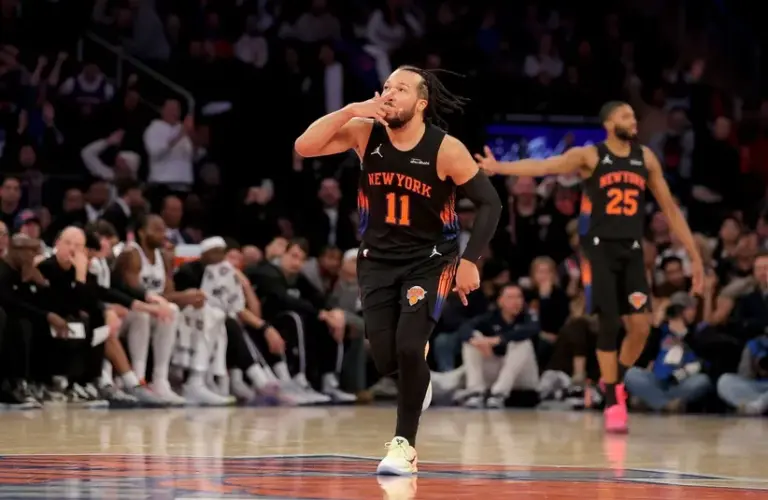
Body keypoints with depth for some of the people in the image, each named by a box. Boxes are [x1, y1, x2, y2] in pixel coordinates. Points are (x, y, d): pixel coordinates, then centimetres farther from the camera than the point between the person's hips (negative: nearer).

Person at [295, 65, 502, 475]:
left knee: (409, 347, -20)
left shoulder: (446, 149, -18)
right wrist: (351, 111, -29)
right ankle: (417, 383, 35)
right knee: (385, 359, -3)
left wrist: (470, 261, -17)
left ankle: (404, 444, -3)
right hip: (378, 258, 3)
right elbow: (304, 147, -19)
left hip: (430, 260, -3)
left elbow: (489, 203, -11)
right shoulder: (365, 134, -10)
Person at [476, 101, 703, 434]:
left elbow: (670, 208, 14)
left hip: (632, 251, 4)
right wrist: (500, 168, -38)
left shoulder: (646, 158, 9)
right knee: (609, 324, -8)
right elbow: (545, 166, -20)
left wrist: (695, 256, 11)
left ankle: (616, 381, 21)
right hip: (600, 248, -4)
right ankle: (612, 403, 2)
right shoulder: (589, 155, -4)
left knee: (640, 326, -5)